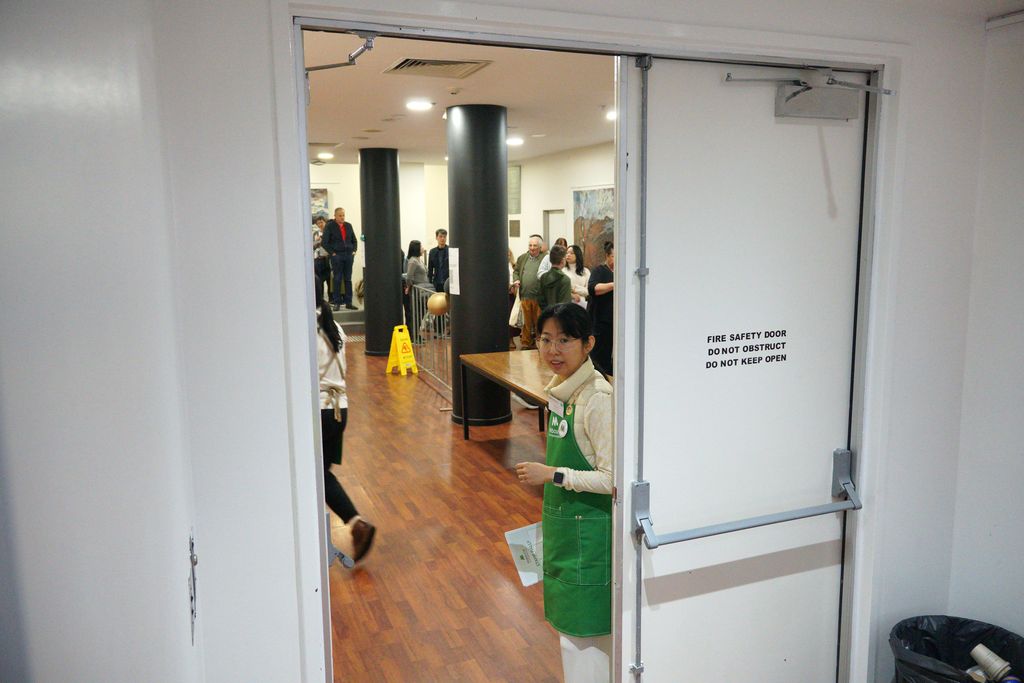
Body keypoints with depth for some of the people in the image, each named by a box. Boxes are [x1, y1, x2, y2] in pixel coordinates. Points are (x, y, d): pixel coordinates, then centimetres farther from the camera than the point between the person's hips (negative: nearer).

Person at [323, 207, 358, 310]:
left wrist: (354, 250, 6)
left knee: (348, 279, 5)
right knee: (337, 280, -1)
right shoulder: (330, 226, -1)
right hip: (336, 256, -4)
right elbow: (325, 242, -4)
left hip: (349, 255, 4)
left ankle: (348, 302, 9)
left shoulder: (348, 226, 12)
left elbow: (354, 240, 19)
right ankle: (337, 303, 3)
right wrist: (332, 253, -9)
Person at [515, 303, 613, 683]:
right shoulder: (560, 388, 4)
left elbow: (612, 478, -24)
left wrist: (552, 475, -22)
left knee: (583, 635, 4)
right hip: (563, 526, 9)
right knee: (570, 626, 23)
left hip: (589, 532, -9)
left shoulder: (598, 399, -23)